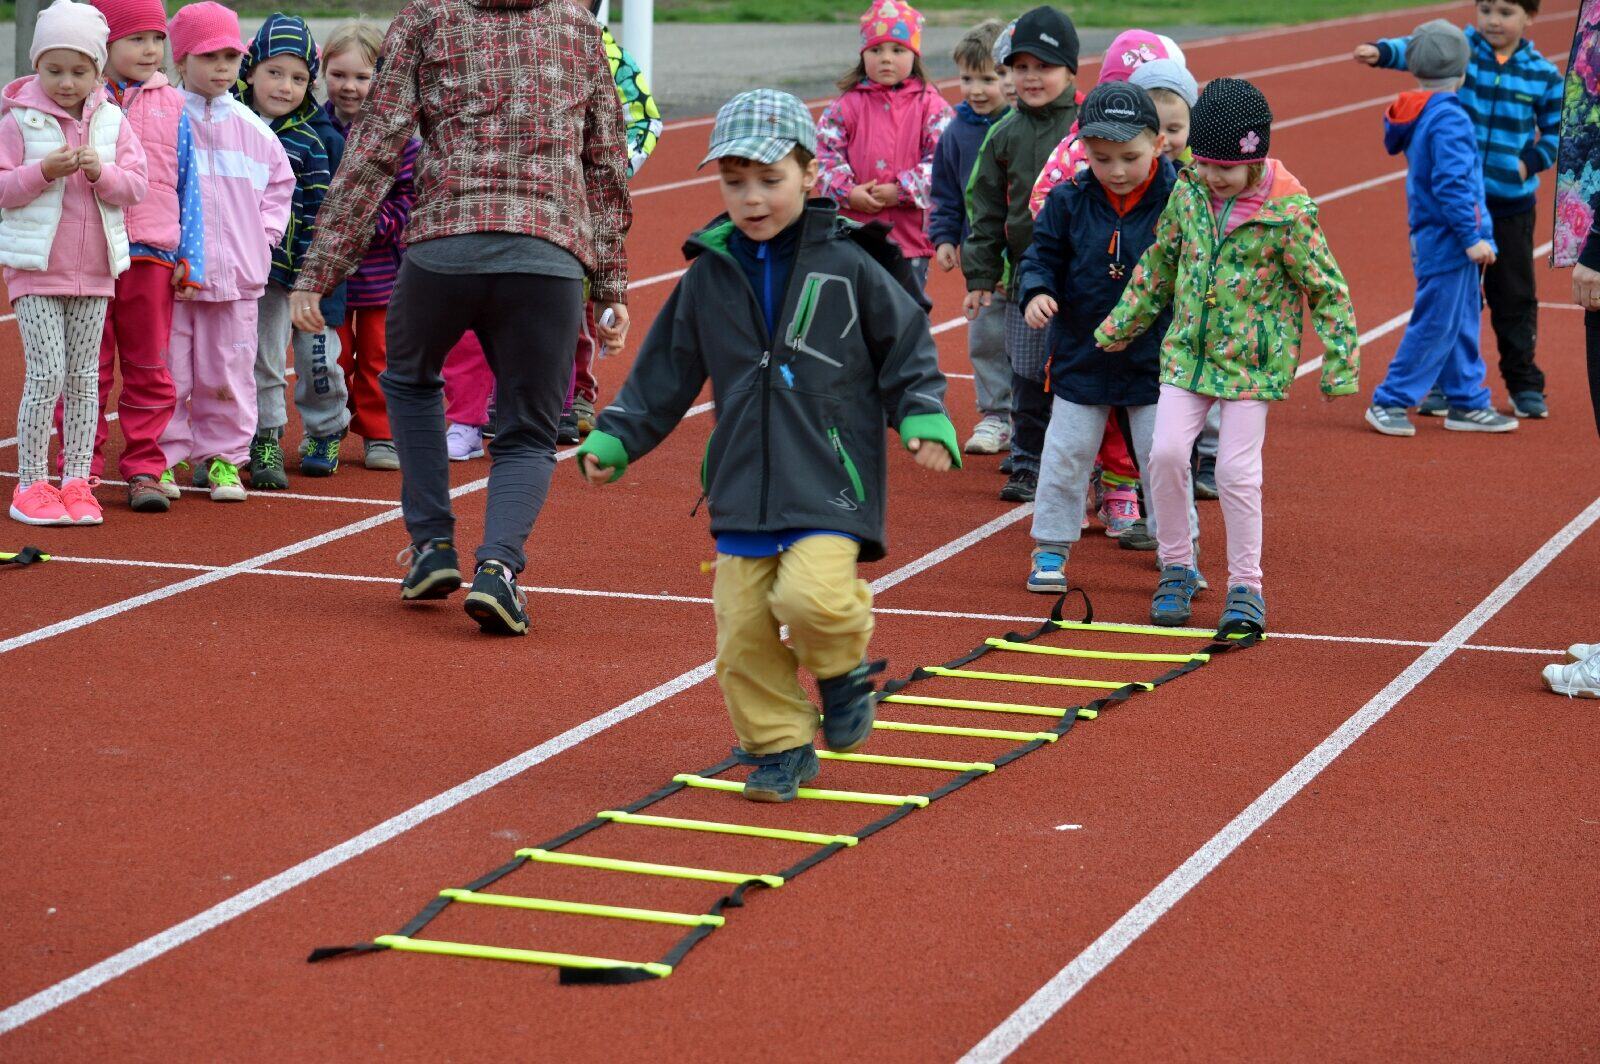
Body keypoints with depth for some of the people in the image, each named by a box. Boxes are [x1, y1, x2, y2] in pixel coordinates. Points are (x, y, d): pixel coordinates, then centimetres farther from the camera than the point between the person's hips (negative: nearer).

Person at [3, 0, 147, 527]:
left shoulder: (112, 121, 5)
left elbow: (136, 186, 2)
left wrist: (102, 173, -16)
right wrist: (44, 172, -22)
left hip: (94, 270, 4)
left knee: (84, 378, 7)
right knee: (47, 375, -7)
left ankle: (76, 480, 14)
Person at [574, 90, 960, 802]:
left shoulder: (846, 264, -3)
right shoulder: (710, 275, 7)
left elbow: (908, 346, 4)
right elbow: (665, 371, 15)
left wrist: (925, 421, -9)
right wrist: (614, 439, 9)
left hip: (830, 477, -4)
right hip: (743, 481, 4)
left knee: (812, 594, -24)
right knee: (742, 628, 0)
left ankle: (843, 669, 9)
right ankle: (778, 746, 17)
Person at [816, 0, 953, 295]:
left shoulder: (930, 105, -1)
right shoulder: (847, 105, 3)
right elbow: (825, 153, -1)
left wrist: (902, 191, -16)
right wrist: (848, 193, -14)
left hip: (910, 234, -1)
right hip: (855, 231, 1)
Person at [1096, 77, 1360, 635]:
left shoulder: (1287, 213, -15)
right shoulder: (1188, 193, -1)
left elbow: (1327, 290, -7)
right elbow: (1158, 264, 14)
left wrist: (1339, 364, -8)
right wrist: (1119, 327, 19)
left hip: (1252, 360, -4)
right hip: (1187, 352, 4)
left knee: (1237, 471, -4)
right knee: (1166, 452, -7)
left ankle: (1245, 585, 13)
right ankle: (1177, 568, 12)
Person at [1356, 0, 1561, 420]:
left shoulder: (1543, 74, -1)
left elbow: (1556, 131, 8)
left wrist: (1531, 161, -8)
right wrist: (1380, 52, -40)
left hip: (1512, 202, 0)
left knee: (1515, 295, 8)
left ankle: (1524, 383, 21)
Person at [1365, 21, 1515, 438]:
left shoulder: (1417, 115, 9)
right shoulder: (1449, 118, -19)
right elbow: (1452, 184, -24)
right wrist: (1472, 237, -21)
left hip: (1435, 241, 10)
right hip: (1446, 242, -10)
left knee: (1462, 324, 15)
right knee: (1435, 325, -2)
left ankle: (1468, 403, 22)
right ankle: (1389, 403, 4)